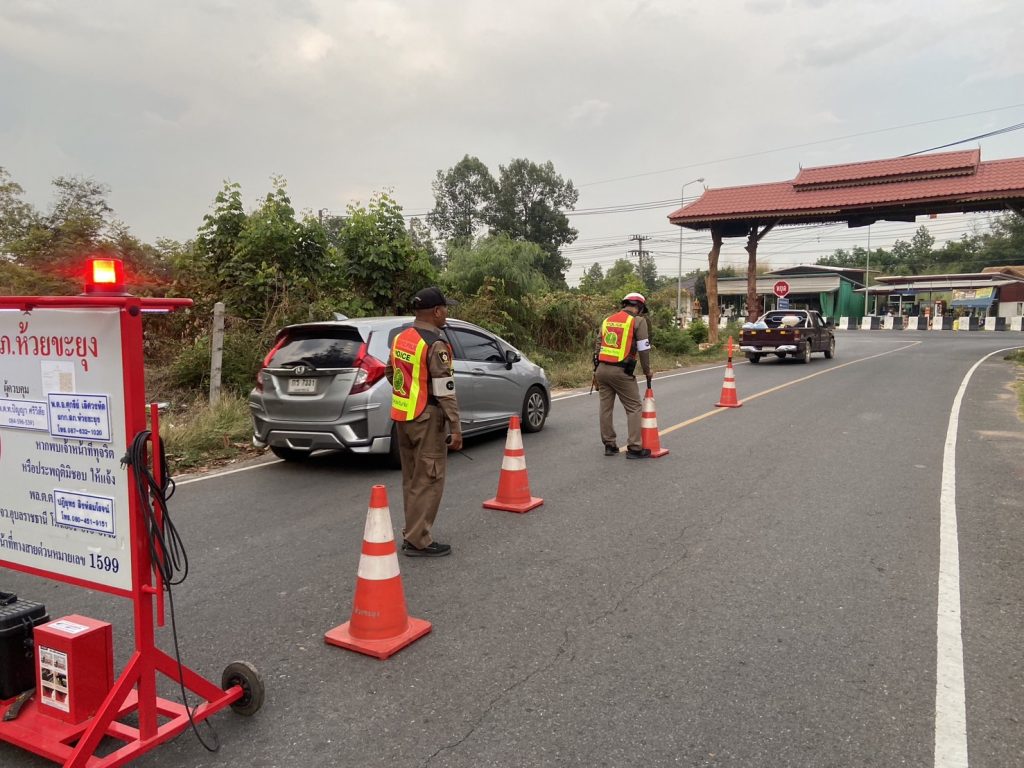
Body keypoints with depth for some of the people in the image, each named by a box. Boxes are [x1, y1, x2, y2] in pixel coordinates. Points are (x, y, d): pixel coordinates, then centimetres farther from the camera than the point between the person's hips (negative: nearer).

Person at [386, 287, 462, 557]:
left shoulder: (401, 338, 9)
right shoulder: (435, 344, -18)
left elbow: (390, 372, 20)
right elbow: (445, 391, -20)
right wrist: (456, 429, -18)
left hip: (402, 416, 9)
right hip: (426, 419, -9)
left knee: (412, 478, 17)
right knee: (429, 481, -1)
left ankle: (412, 533, 26)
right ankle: (418, 541, 3)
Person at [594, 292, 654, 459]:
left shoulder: (607, 320, 16)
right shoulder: (638, 321, -2)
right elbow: (643, 349, -5)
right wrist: (647, 370, 8)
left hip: (601, 368, 6)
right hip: (621, 371, -6)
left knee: (606, 407, 12)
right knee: (634, 408, 2)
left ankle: (609, 445, 18)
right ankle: (634, 448, 0)